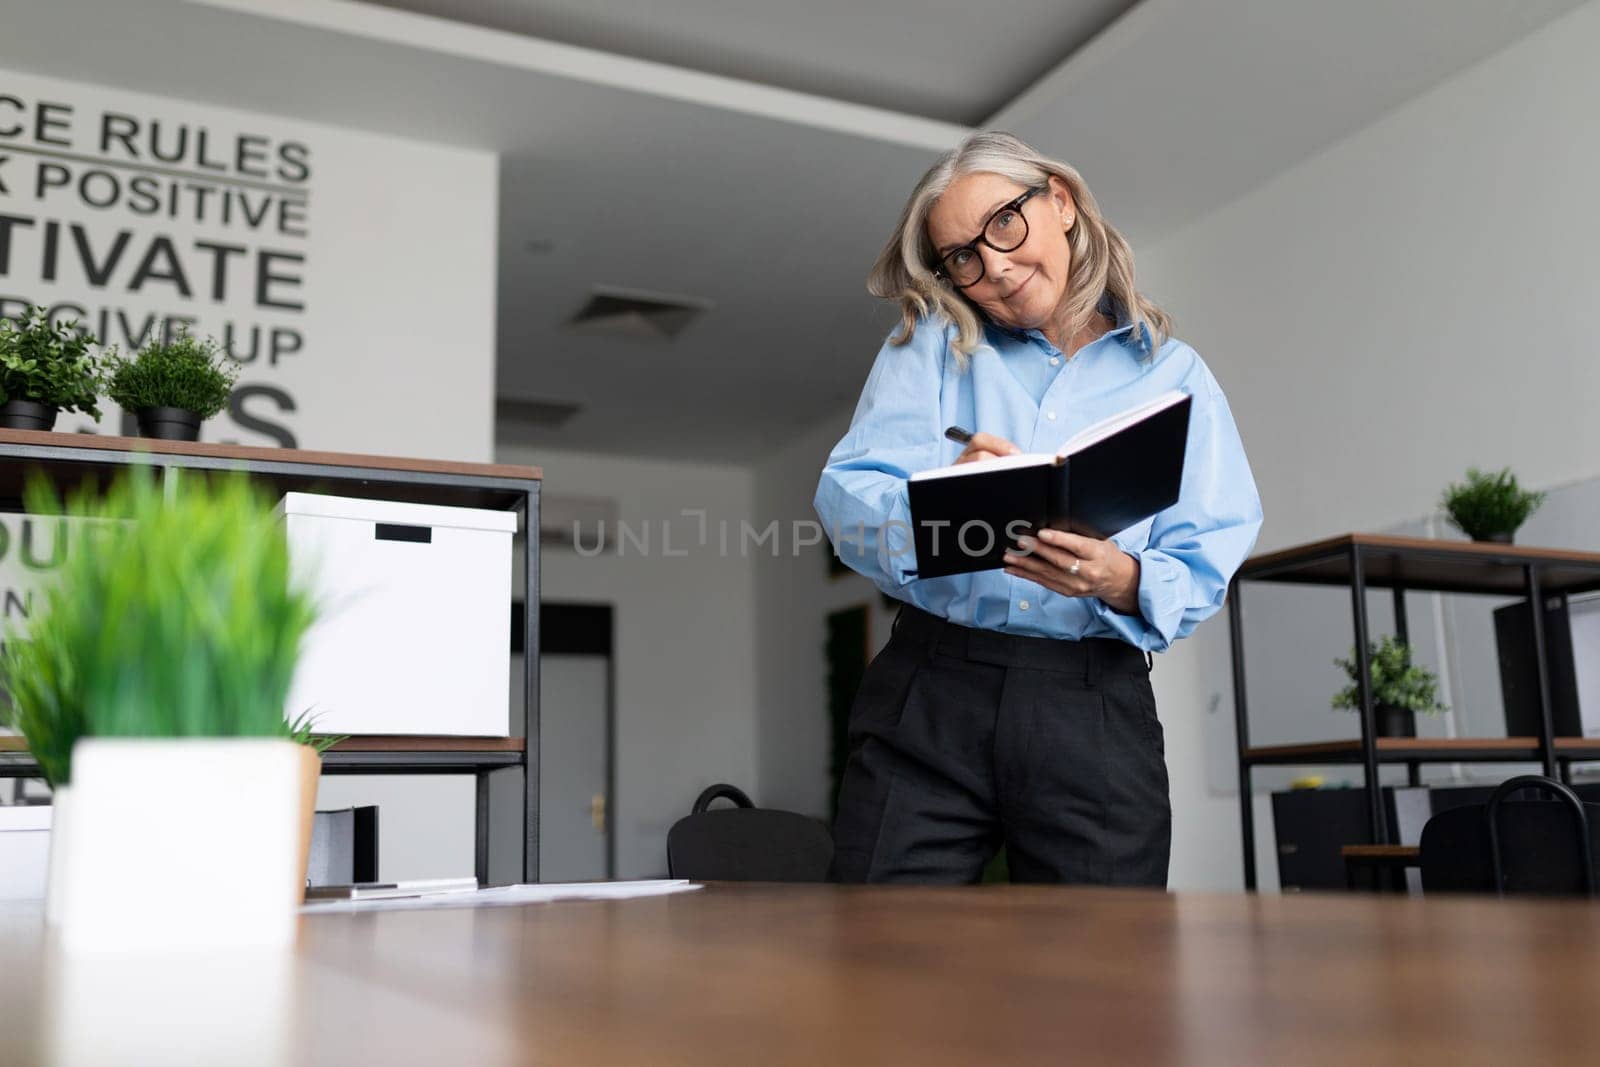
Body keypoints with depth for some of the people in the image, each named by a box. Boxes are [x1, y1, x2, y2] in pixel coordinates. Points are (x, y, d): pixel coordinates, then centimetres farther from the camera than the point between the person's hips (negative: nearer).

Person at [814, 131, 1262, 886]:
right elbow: (845, 496, -2)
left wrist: (1125, 581, -19)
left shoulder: (1172, 373, 11)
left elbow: (1206, 564, 3)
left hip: (1097, 708, 1)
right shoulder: (932, 345, 12)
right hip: (929, 690, 0)